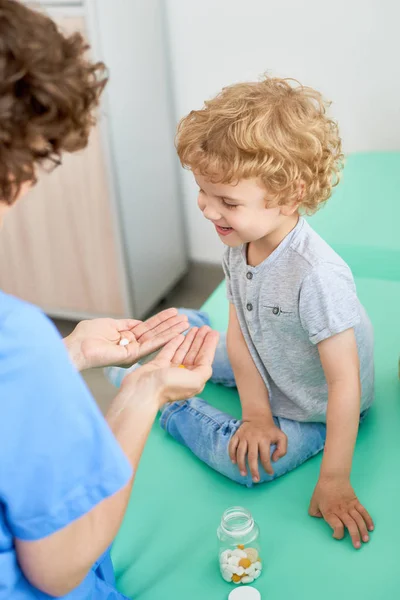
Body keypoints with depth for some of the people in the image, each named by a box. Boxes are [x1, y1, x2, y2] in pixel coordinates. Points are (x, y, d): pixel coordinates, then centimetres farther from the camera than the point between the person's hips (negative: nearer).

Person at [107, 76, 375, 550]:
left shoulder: (316, 276, -39)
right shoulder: (238, 247, -15)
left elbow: (344, 383, -33)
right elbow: (240, 334, -7)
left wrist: (333, 482, -28)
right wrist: (256, 413, -15)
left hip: (316, 410, -7)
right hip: (266, 376, 7)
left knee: (246, 466, -25)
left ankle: (163, 403, -2)